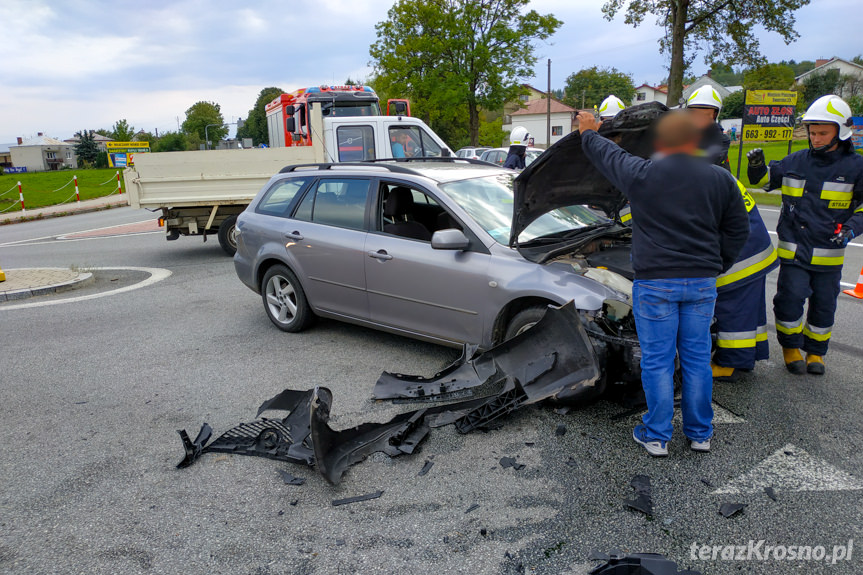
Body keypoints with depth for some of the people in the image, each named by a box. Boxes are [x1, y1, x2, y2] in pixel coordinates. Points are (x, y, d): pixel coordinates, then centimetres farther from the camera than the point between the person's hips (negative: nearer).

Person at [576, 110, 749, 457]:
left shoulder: (641, 175, -7)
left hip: (655, 282, -3)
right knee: (697, 358, 13)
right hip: (702, 283, 4)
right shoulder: (721, 180, 5)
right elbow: (737, 231, 12)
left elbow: (607, 155, 12)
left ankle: (656, 437, 15)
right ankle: (700, 434, 26)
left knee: (657, 361, 5)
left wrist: (588, 132, 31)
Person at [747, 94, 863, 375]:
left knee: (823, 305, 11)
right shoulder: (796, 162, 3)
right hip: (793, 250, 0)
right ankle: (791, 347, 20)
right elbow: (764, 179, 14)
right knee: (790, 299, -3)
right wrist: (757, 166, -7)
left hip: (829, 254, 0)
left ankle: (815, 352, 30)